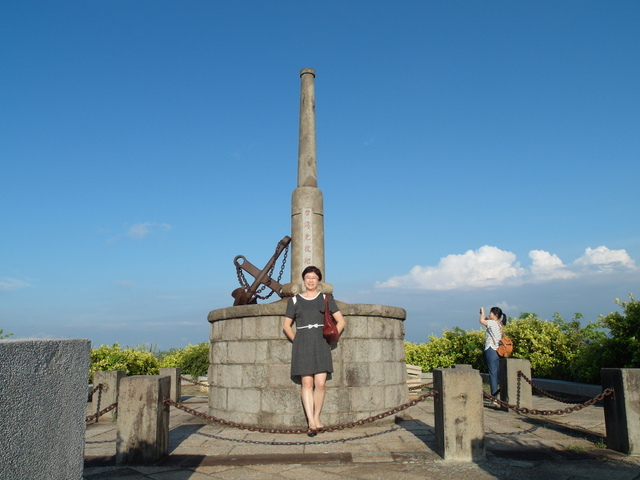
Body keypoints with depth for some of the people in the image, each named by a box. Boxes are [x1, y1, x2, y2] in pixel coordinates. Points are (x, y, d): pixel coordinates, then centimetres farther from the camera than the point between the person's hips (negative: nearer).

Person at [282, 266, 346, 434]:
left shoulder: (326, 299, 9)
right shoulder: (295, 300, 10)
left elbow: (341, 322, 9)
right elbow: (286, 326, 14)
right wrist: (297, 342, 4)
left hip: (321, 344, 0)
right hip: (302, 345, 0)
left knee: (320, 384, -7)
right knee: (307, 383, -7)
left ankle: (316, 418, 6)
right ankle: (311, 421, -8)